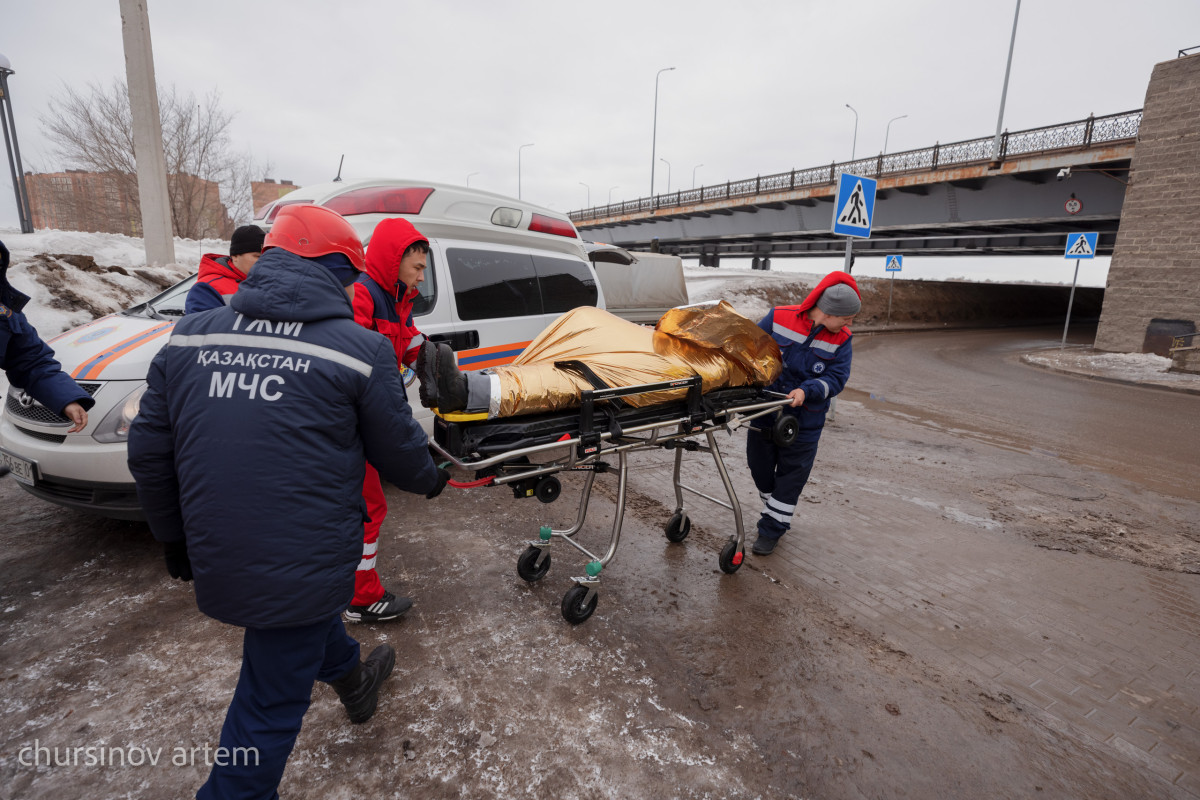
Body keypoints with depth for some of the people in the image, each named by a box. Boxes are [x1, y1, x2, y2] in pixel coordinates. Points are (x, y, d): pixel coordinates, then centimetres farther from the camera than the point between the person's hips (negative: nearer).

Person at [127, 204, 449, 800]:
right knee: (273, 698, 14)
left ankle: (351, 679, 59)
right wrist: (429, 480, 18)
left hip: (216, 560, 7)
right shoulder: (359, 349, -14)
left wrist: (174, 537, 21)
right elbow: (399, 452, -5)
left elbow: (148, 452, 7)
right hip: (301, 562, -6)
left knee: (314, 619, 33)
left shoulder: (189, 337, 1)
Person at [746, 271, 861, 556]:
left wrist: (806, 391, -27)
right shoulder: (779, 317, -8)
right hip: (764, 410, 1)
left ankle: (771, 530, 17)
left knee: (791, 474, 4)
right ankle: (773, 511, 40)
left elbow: (836, 379, -11)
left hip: (804, 422, -1)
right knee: (760, 467, 14)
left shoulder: (840, 341, -6)